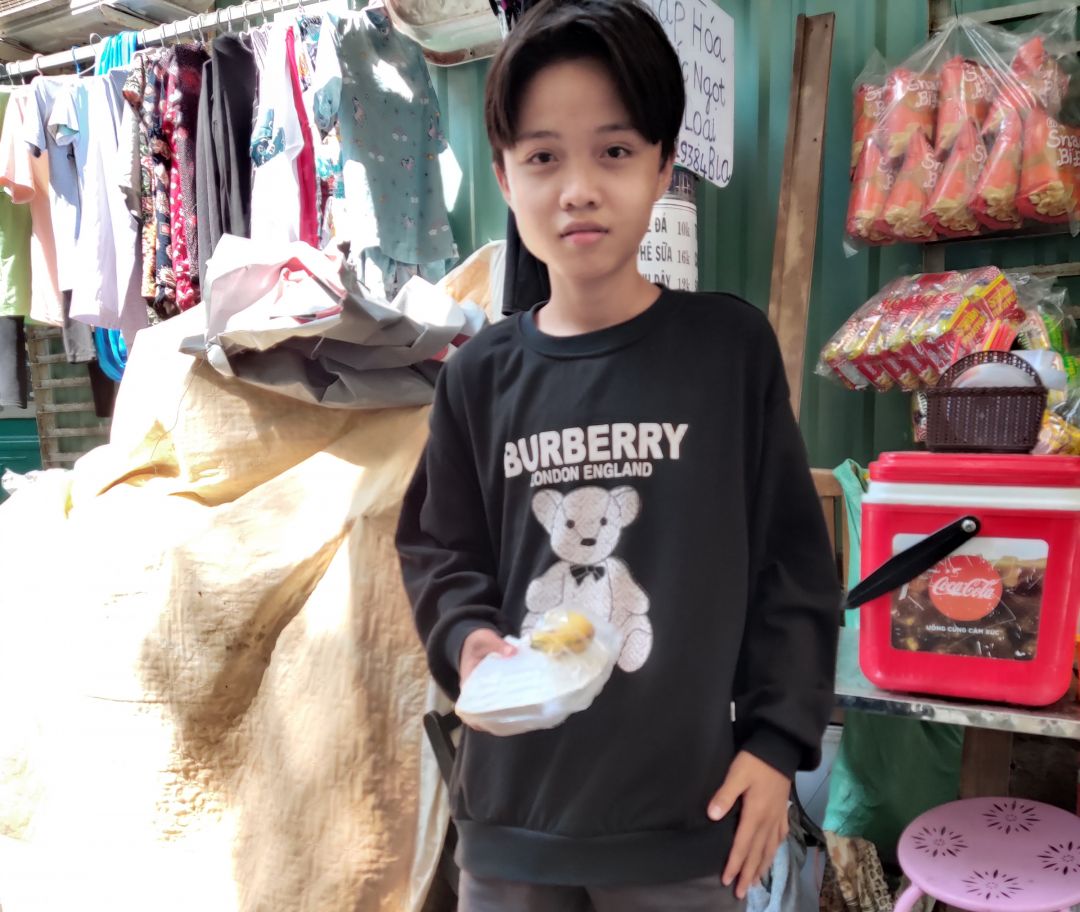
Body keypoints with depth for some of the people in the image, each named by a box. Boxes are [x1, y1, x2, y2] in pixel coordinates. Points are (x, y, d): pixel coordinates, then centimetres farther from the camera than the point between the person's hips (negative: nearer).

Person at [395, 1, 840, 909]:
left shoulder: (731, 344, -6)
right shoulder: (481, 375, -2)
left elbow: (791, 561, -2)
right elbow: (440, 552, 7)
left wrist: (778, 740, -4)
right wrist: (468, 637, -12)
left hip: (685, 815, -1)